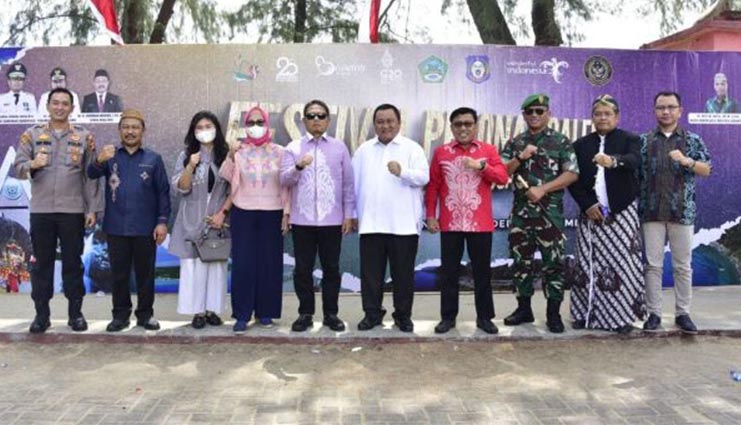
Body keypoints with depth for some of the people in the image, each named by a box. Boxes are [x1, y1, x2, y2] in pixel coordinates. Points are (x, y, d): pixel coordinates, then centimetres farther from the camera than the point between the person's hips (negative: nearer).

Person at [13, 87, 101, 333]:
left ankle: (75, 313, 15)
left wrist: (92, 208, -3)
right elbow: (18, 168, 1)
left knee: (73, 262, 5)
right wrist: (32, 165, -22)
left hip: (73, 211, -1)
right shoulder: (32, 135, 6)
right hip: (41, 210, 1)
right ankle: (42, 314, 16)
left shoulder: (84, 137, 4)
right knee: (41, 263, 6)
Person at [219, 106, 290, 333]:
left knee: (270, 263, 3)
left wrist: (286, 212, 0)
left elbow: (286, 185, 5)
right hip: (243, 214, 0)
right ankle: (242, 314, 6)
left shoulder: (279, 152, 5)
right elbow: (225, 176, -10)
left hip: (272, 214, 0)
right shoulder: (239, 151, 5)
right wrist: (230, 157, -25)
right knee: (242, 264, -2)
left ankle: (265, 311, 16)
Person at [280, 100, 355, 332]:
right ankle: (305, 313, 17)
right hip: (302, 219, 0)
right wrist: (298, 167, -25)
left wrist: (349, 214, 2)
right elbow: (284, 180, -5)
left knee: (331, 268, 6)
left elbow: (348, 183, 6)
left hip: (332, 219, 0)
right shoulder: (293, 147, 5)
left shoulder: (339, 147, 6)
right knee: (303, 269, 5)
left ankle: (331, 313, 18)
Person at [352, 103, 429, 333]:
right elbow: (355, 183, 13)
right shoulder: (364, 150, 13)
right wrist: (352, 214, 9)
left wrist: (402, 172, -26)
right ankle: (372, 313, 19)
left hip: (403, 223, -2)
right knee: (370, 272, 7)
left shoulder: (412, 148, 3)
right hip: (371, 222, 3)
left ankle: (403, 315, 17)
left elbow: (424, 177, -8)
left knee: (403, 273, 5)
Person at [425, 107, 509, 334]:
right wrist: (430, 215, 1)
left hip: (480, 223, 0)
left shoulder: (488, 150, 5)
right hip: (450, 223, 1)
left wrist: (481, 166, -18)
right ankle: (448, 317, 16)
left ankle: (484, 317, 19)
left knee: (482, 271, 8)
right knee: (449, 272, 6)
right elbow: (432, 186, 6)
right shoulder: (441, 152, 5)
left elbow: (503, 178, -5)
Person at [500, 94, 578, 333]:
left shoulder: (561, 142, 2)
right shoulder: (515, 143, 11)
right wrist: (520, 158, -11)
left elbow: (572, 174, -7)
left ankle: (553, 313, 8)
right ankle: (524, 308, 21)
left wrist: (542, 189, -15)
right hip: (521, 212, 3)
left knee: (553, 262, -1)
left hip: (550, 213, -3)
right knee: (521, 261, 9)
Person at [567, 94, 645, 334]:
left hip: (622, 213, -2)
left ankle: (623, 316, 3)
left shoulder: (629, 140, 3)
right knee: (589, 264, 2)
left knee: (622, 264, -4)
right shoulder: (580, 145, 11)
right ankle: (588, 313, 10)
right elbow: (573, 180, 5)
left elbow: (635, 160, -19)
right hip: (591, 213, 2)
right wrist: (587, 205, -9)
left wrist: (614, 161, -40)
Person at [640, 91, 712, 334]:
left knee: (683, 266, 5)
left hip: (682, 212, 0)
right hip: (651, 212, 0)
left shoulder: (693, 140, 6)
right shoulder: (644, 141, 7)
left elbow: (707, 171, 0)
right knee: (653, 264, 2)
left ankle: (682, 313, 15)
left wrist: (686, 160, -18)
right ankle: (654, 313, 9)